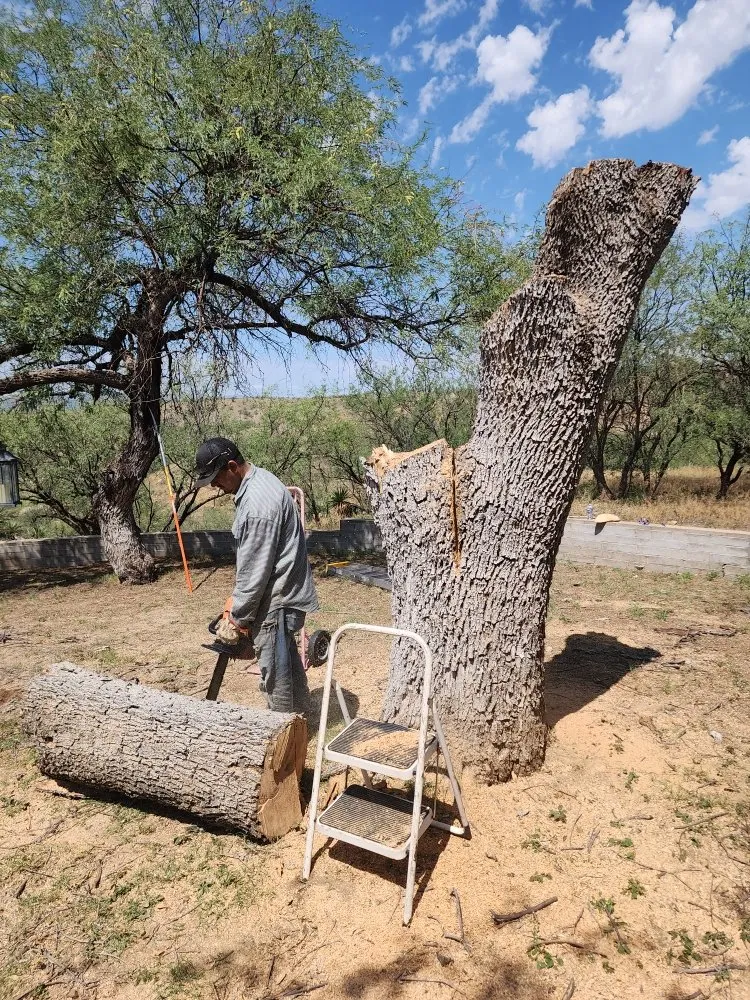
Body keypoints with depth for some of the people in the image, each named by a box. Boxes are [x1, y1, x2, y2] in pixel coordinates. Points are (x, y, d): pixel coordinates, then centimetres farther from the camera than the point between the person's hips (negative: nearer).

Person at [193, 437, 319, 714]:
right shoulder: (258, 480, 6)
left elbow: (255, 569, -23)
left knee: (275, 670, 3)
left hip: (276, 598, -11)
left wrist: (237, 617, -12)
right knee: (287, 659, 23)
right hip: (283, 591, 11)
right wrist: (239, 600, 17)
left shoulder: (258, 503, -27)